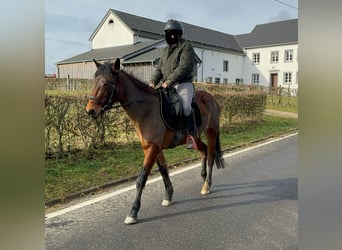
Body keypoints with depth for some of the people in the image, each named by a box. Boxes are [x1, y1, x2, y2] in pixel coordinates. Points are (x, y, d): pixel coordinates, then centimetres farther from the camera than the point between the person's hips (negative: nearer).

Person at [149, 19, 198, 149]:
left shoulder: (186, 47, -1)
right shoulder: (166, 50, 23)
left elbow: (183, 67, -15)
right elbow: (159, 68, 20)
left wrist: (169, 81, -24)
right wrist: (153, 81, 0)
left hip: (183, 84, -7)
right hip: (166, 86, 7)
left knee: (185, 106, -29)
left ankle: (191, 135, -18)